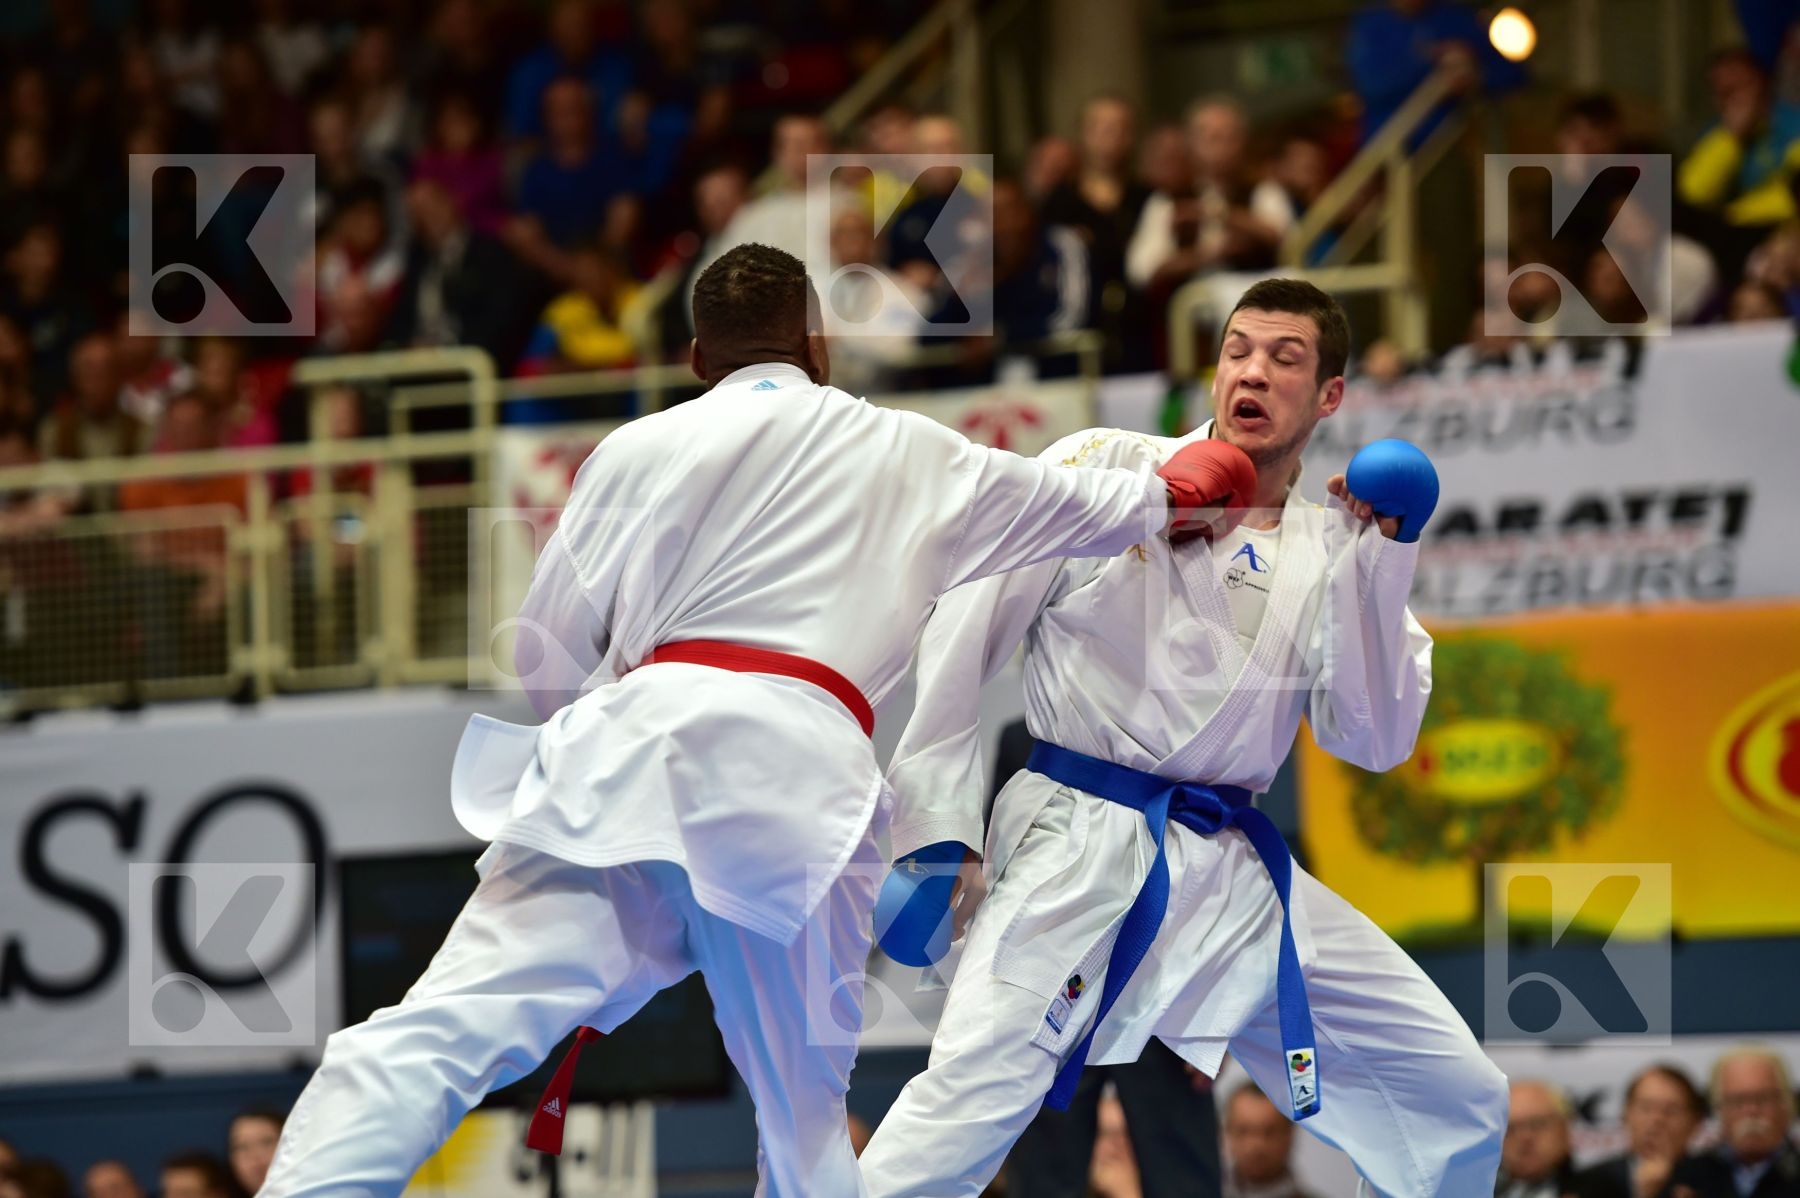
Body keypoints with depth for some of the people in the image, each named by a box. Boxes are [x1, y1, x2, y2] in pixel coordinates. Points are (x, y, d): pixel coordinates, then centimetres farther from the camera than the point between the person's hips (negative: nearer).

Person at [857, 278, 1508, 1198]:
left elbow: (1375, 739, 3)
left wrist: (1382, 559, -6)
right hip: (1077, 848, -5)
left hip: (1229, 874, 5)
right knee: (971, 1104, -27)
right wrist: (937, 835, -8)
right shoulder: (1103, 470, -1)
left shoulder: (1331, 560, 11)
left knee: (1458, 1101, 6)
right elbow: (962, 631, -2)